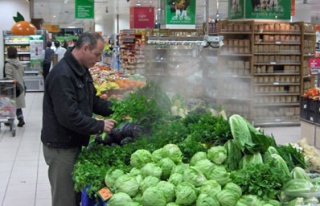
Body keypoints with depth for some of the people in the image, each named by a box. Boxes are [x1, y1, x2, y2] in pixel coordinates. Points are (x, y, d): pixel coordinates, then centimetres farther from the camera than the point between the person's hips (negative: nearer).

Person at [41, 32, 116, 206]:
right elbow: (69, 116, -30)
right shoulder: (62, 75, -25)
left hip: (74, 142, 9)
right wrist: (99, 126, -22)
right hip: (61, 147, -9)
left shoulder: (82, 70, 7)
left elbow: (93, 100, 15)